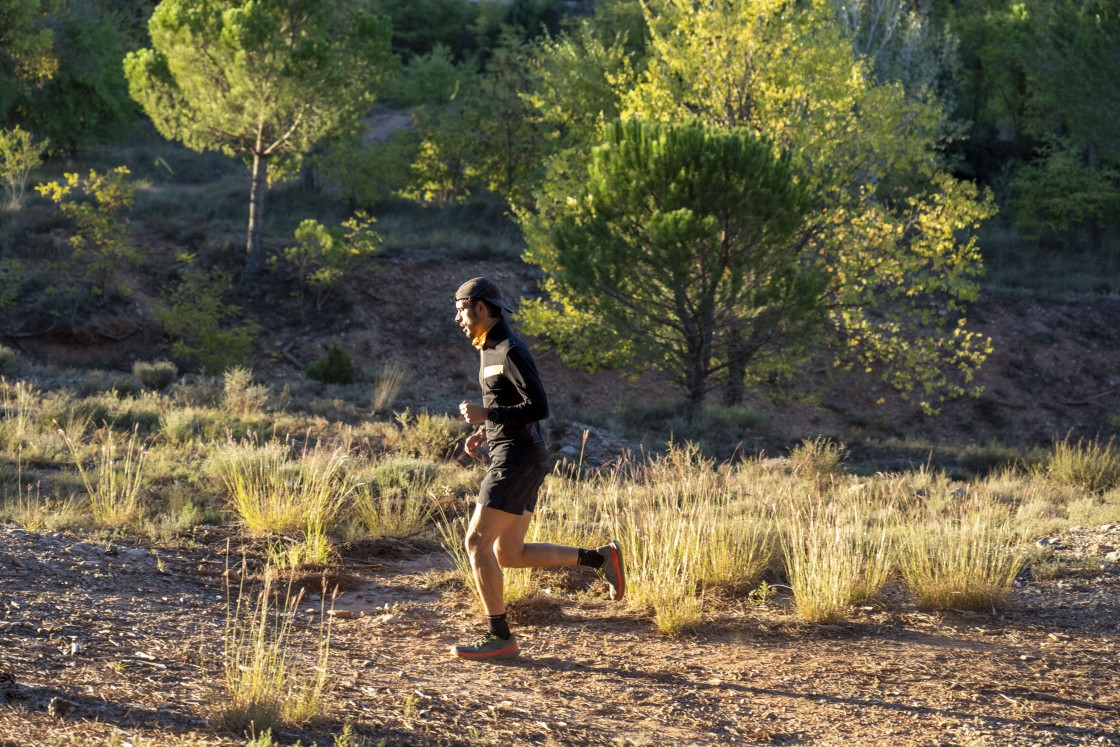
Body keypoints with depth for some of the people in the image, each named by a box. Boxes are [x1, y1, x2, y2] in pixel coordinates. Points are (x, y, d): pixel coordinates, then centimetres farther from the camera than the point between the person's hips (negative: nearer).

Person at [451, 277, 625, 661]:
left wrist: (485, 415, -20)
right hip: (513, 460, 10)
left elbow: (539, 408, -21)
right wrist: (482, 433, 15)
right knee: (508, 555, 10)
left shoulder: (511, 351, -14)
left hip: (517, 460, -10)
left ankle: (499, 636, -5)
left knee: (477, 543, -9)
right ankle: (600, 558, 12)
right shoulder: (493, 349, 18)